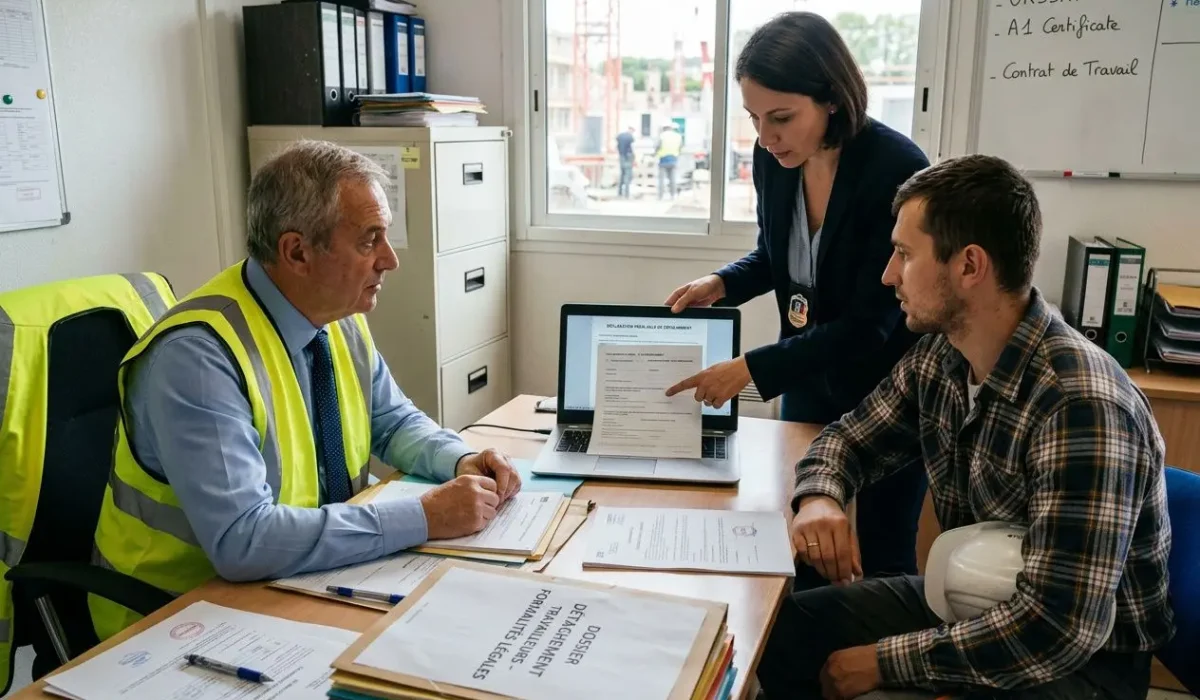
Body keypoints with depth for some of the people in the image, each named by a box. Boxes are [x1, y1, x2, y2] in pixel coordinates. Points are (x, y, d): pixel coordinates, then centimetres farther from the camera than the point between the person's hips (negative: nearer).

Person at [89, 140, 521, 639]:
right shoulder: (198, 355, -26)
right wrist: (424, 518, -29)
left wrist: (461, 461, -9)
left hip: (305, 583, 7)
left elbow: (393, 421, 12)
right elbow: (240, 540, -32)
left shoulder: (341, 318, -3)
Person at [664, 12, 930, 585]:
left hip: (890, 387, -5)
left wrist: (750, 370, -29)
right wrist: (721, 284, -10)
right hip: (810, 377, 6)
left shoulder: (897, 171, -27)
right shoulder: (773, 159, -8)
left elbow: (869, 322, -26)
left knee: (883, 560, 10)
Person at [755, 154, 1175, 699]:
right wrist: (819, 497, -15)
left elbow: (1059, 627, -31)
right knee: (779, 631, -3)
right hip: (966, 604, 7)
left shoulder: (1079, 406, -30)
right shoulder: (938, 357, -6)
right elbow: (851, 437, 8)